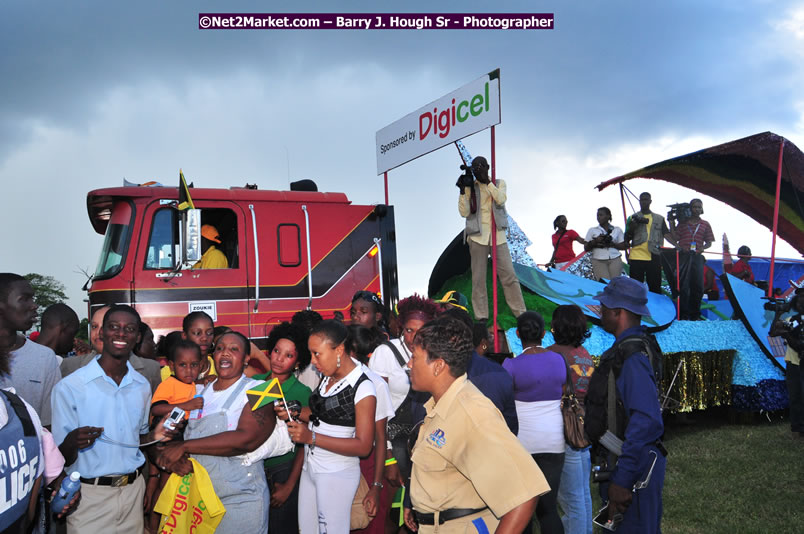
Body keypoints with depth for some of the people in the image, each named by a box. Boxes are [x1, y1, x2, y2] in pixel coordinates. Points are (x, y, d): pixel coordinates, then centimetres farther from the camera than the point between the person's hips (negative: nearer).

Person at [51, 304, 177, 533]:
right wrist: (72, 442, -29)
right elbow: (61, 458, -8)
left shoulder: (142, 386, 5)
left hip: (133, 490, 5)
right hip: (89, 495, -4)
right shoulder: (69, 387, -11)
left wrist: (155, 435, -3)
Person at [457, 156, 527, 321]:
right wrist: (462, 191, -12)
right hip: (478, 236, -1)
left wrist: (487, 181, -13)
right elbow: (464, 212, -3)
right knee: (478, 278, 0)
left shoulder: (499, 183, 11)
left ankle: (520, 312, 6)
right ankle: (481, 316, 7)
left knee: (509, 275, -1)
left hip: (498, 235, 1)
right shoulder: (469, 187, 6)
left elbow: (501, 199, -10)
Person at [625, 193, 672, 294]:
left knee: (655, 287, 0)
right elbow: (626, 239, 11)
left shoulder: (659, 219, 15)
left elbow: (667, 234, 5)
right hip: (636, 258, 0)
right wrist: (632, 228, -8)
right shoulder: (633, 218, 13)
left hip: (654, 258, 0)